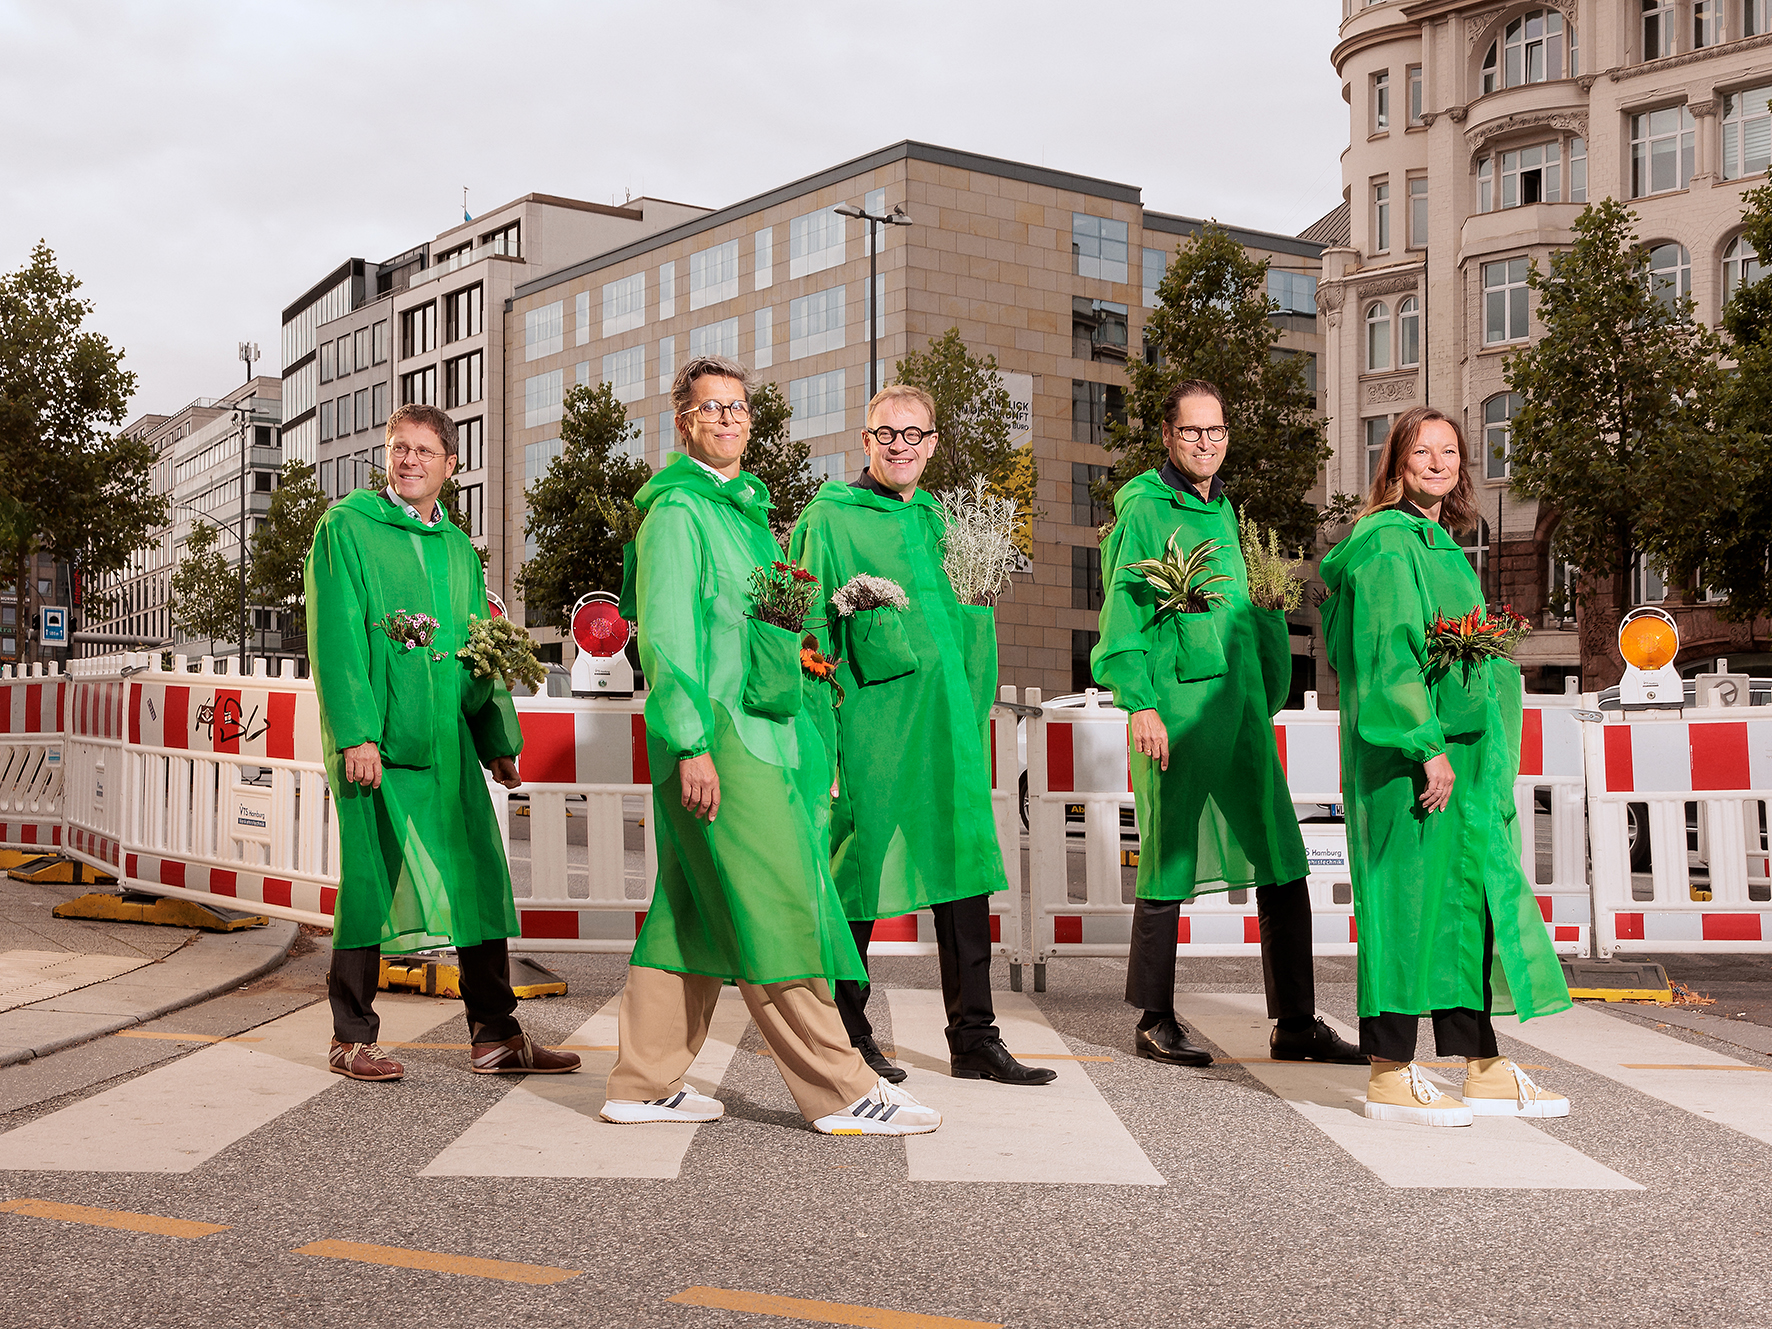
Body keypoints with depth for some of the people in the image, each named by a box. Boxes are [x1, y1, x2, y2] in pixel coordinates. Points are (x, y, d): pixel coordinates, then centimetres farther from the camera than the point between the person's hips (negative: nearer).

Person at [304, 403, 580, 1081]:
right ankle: (352, 1039, 12)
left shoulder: (459, 548, 19)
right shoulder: (346, 527, 1)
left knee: (480, 877, 3)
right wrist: (355, 733, -17)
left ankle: (494, 1036, 10)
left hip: (449, 740, 5)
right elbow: (337, 638, -8)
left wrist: (499, 739, 14)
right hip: (374, 741, -5)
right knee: (370, 878, -1)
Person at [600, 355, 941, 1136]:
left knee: (693, 912, 10)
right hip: (715, 736, -9)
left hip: (757, 732, 9)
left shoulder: (744, 507, 22)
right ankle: (840, 1093, -3)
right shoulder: (677, 509, -7)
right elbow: (664, 633, -14)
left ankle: (646, 1085, 17)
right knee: (771, 913, -7)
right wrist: (690, 742, -20)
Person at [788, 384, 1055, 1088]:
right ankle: (848, 1035, 15)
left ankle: (974, 1040, 12)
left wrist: (974, 711, 17)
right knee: (859, 871, 1)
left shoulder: (939, 520, 18)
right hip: (868, 719, -5)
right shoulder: (829, 519, 0)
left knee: (964, 869, 4)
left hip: (947, 721, 6)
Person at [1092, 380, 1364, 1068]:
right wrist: (1139, 702, -17)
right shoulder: (1142, 509, -3)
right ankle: (1155, 1022, 14)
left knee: (1282, 863, 5)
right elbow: (1121, 615, -9)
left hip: (1243, 705, 7)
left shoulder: (1225, 510, 20)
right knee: (1170, 864, 1)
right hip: (1176, 704, -7)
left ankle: (1295, 1023, 13)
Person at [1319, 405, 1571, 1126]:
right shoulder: (1388, 542, -10)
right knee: (1412, 890, -7)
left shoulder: (1441, 547, 19)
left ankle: (1484, 1070, 16)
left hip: (1459, 748, 9)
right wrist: (1427, 745, -23)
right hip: (1411, 750, -9)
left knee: (1465, 897, 10)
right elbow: (1387, 650, -18)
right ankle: (1390, 1076, -1)